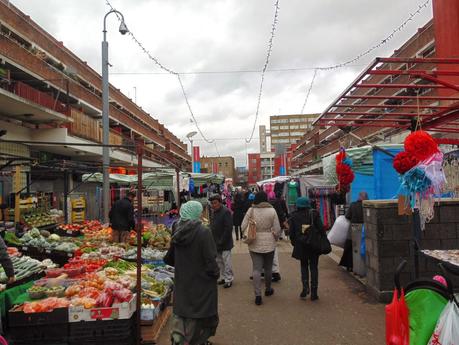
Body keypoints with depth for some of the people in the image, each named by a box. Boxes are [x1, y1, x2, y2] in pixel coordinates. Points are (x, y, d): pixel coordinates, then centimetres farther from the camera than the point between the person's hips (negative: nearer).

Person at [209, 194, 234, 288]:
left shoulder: (226, 212, -16)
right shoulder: (213, 212, 10)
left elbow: (228, 228, -20)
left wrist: (221, 242, -20)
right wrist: (213, 240, 9)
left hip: (225, 243, -8)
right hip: (216, 243, 8)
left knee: (226, 262, -1)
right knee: (219, 261, 17)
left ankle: (229, 279, 12)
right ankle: (223, 277, 29)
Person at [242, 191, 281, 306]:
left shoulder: (251, 210, -6)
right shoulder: (272, 210, -7)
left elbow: (243, 226, -4)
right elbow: (277, 229, -4)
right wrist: (275, 238, 13)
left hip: (255, 244, 0)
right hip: (269, 243, 0)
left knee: (256, 269, 3)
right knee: (268, 268, 17)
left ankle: (258, 295, -2)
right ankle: (268, 289, 34)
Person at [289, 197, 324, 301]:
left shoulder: (294, 216, -1)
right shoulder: (314, 214, -3)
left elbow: (291, 233, 0)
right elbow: (321, 228, -6)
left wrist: (294, 243, 12)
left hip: (301, 245, 1)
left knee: (304, 266, 17)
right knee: (313, 267, 9)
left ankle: (305, 287, 1)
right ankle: (313, 292, 9)